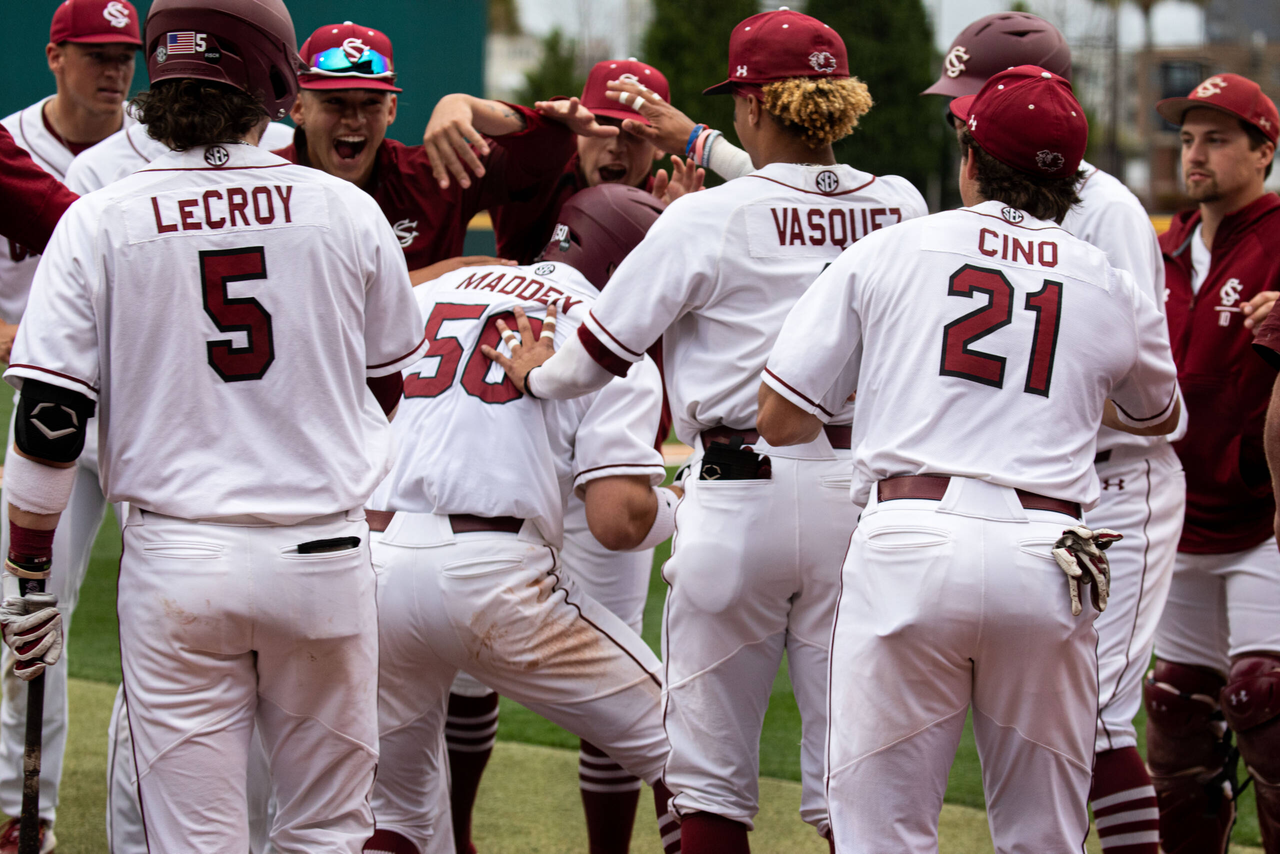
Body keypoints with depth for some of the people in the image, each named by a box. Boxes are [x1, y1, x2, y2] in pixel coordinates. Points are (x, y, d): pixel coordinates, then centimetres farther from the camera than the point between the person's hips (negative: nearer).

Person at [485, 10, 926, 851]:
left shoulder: (708, 220, -8)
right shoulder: (900, 207, 3)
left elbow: (600, 353, 0)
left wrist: (535, 373, 20)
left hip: (741, 493, -4)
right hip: (861, 490, 4)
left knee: (711, 761, 8)